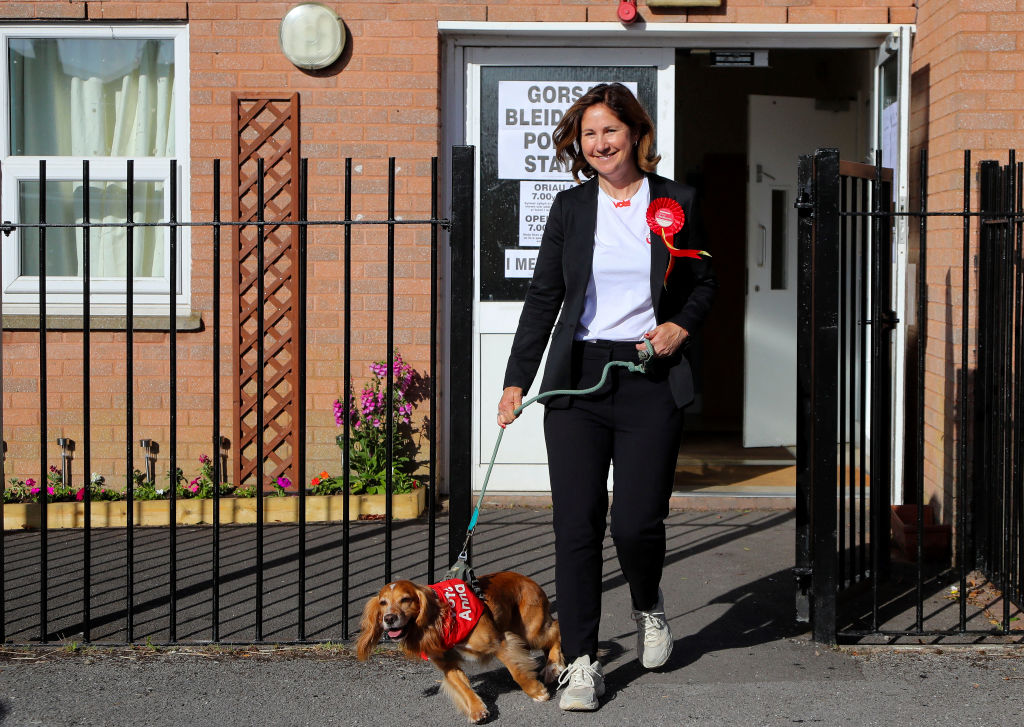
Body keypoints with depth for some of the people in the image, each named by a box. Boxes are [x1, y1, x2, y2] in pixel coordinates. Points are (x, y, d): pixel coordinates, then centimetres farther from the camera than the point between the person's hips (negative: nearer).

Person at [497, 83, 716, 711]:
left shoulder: (676, 202, 6)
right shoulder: (570, 207, 9)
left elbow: (704, 283, 15)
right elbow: (543, 297, 9)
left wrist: (681, 326, -5)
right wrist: (518, 378, 4)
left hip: (651, 379, -1)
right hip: (578, 377, 1)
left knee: (637, 521, -7)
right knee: (577, 522, -3)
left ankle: (649, 606, 27)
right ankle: (581, 661, 5)